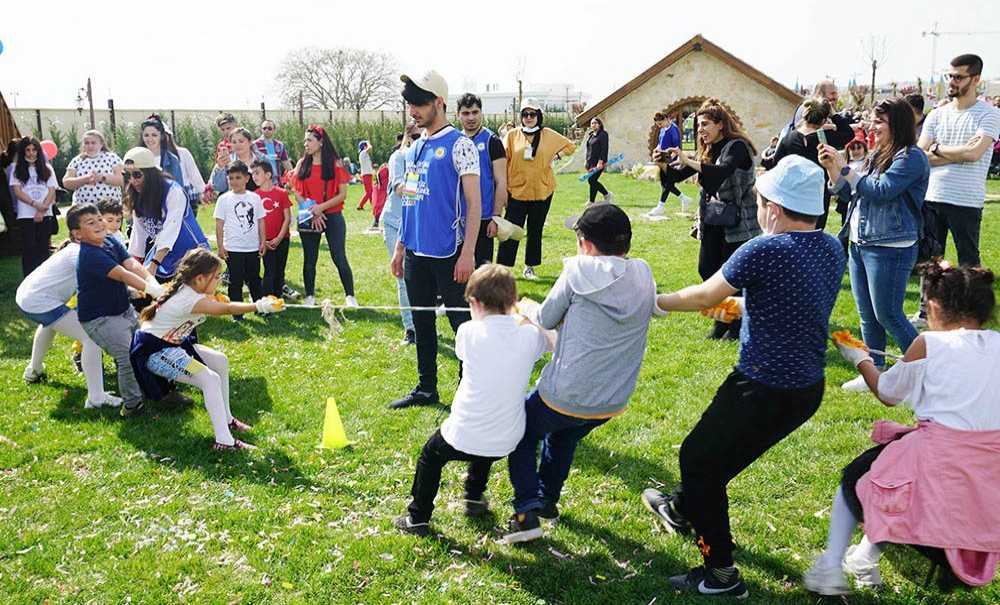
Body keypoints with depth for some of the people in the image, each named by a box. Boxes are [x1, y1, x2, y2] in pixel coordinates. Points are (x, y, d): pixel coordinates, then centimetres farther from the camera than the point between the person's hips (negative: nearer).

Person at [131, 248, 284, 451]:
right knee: (211, 380, -21)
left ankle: (226, 419, 21)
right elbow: (227, 309, -31)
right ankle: (224, 441, -20)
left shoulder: (184, 288, 1)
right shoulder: (189, 299, -27)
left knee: (221, 361, 12)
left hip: (172, 343, 11)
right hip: (154, 352, -11)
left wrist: (213, 300, -9)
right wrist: (260, 306, -34)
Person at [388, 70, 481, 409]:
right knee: (421, 322, 15)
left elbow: (473, 202, -13)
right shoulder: (414, 148, 12)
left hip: (448, 254, -7)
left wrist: (468, 253, -18)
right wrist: (400, 247, 16)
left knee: (461, 322, 2)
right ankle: (426, 389, 28)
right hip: (416, 252, 8)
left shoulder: (458, 145, -9)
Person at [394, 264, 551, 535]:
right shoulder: (530, 335, -9)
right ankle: (474, 498, 51)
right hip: (506, 443, 3)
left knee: (431, 455, 28)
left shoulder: (468, 332, -14)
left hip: (463, 437, -3)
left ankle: (418, 518, 34)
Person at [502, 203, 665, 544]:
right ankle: (547, 500, 44)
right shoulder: (644, 277, -1)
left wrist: (529, 311, 19)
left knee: (522, 430, 22)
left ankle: (527, 512, 11)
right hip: (613, 402, 5)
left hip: (565, 397, -5)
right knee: (565, 436, 34)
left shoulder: (579, 272, -14)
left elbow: (546, 320, -5)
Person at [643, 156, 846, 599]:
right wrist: (739, 304, 27)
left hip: (764, 390, -8)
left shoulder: (764, 251, -21)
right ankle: (683, 509, 51)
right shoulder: (832, 249, 2)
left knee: (698, 455, 8)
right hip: (808, 388, 8)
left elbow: (704, 296, -9)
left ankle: (721, 573, 14)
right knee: (721, 450, 28)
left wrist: (659, 301, 8)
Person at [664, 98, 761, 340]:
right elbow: (677, 175, 10)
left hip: (737, 220, -7)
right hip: (712, 220, 7)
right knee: (707, 269, 7)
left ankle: (737, 324, 16)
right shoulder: (707, 151, 11)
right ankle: (722, 320, 23)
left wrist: (688, 162, -38)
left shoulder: (737, 147, -12)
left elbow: (723, 171, -32)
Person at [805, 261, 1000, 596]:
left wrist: (860, 360, 23)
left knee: (854, 477, 18)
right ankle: (867, 554, 18)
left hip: (939, 456, -5)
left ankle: (831, 565, 8)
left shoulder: (929, 343, -6)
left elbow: (887, 393, 6)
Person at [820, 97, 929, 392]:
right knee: (867, 316, 13)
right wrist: (831, 168, 2)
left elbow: (880, 191, -21)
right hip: (859, 244, 9)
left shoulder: (911, 157, -12)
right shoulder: (877, 155, 14)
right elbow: (847, 191, 17)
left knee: (888, 315, -4)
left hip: (889, 248, -9)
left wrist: (844, 167, -15)